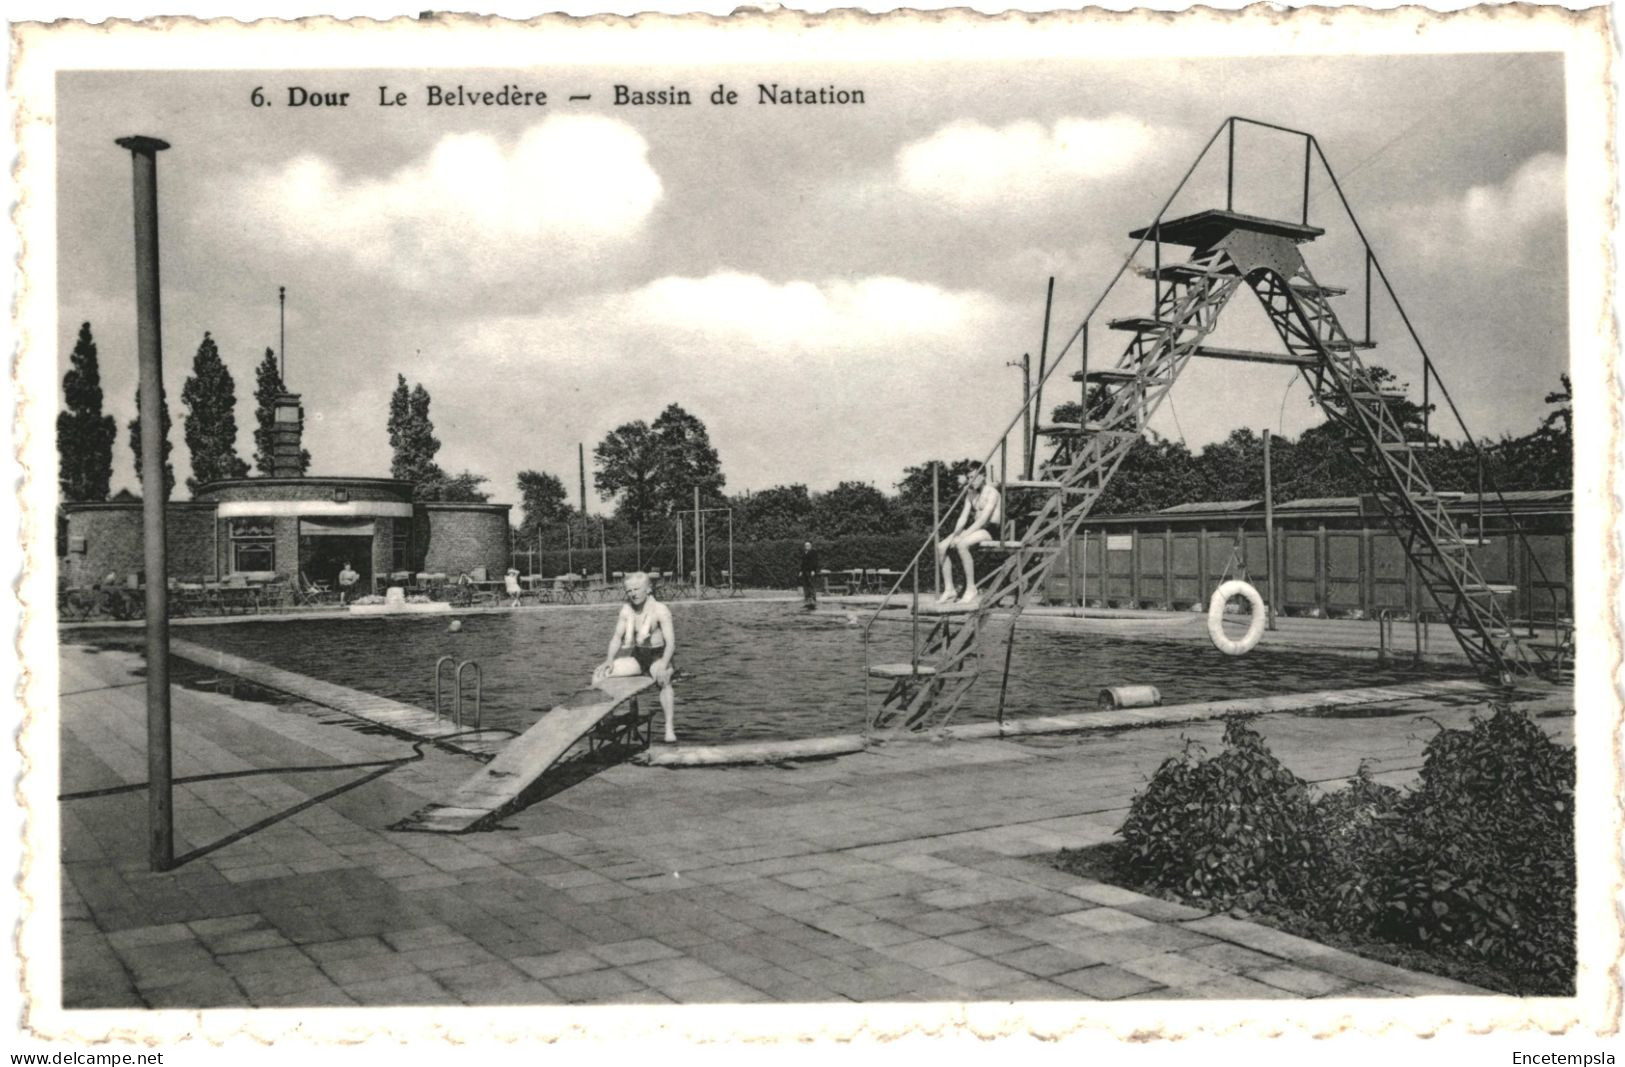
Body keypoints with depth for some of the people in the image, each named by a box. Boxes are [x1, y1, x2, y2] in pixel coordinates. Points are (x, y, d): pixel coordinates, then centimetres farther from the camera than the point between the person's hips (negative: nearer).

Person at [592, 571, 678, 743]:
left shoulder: (661, 610, -16)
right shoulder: (626, 609, -1)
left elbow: (671, 643, -21)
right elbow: (617, 636, 0)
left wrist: (663, 665, -36)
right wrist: (610, 659, -17)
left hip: (658, 656, -6)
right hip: (637, 656, 6)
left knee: (664, 679, -38)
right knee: (599, 673, -8)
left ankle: (669, 729, -36)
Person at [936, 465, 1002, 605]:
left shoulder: (991, 493, -11)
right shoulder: (970, 495, 16)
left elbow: (983, 520, -20)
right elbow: (963, 518, 10)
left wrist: (961, 537, -25)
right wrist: (955, 535, -9)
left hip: (990, 530, -8)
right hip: (973, 529, 8)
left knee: (961, 545, -36)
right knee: (941, 547, -10)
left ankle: (971, 589, -29)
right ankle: (948, 589, -7)